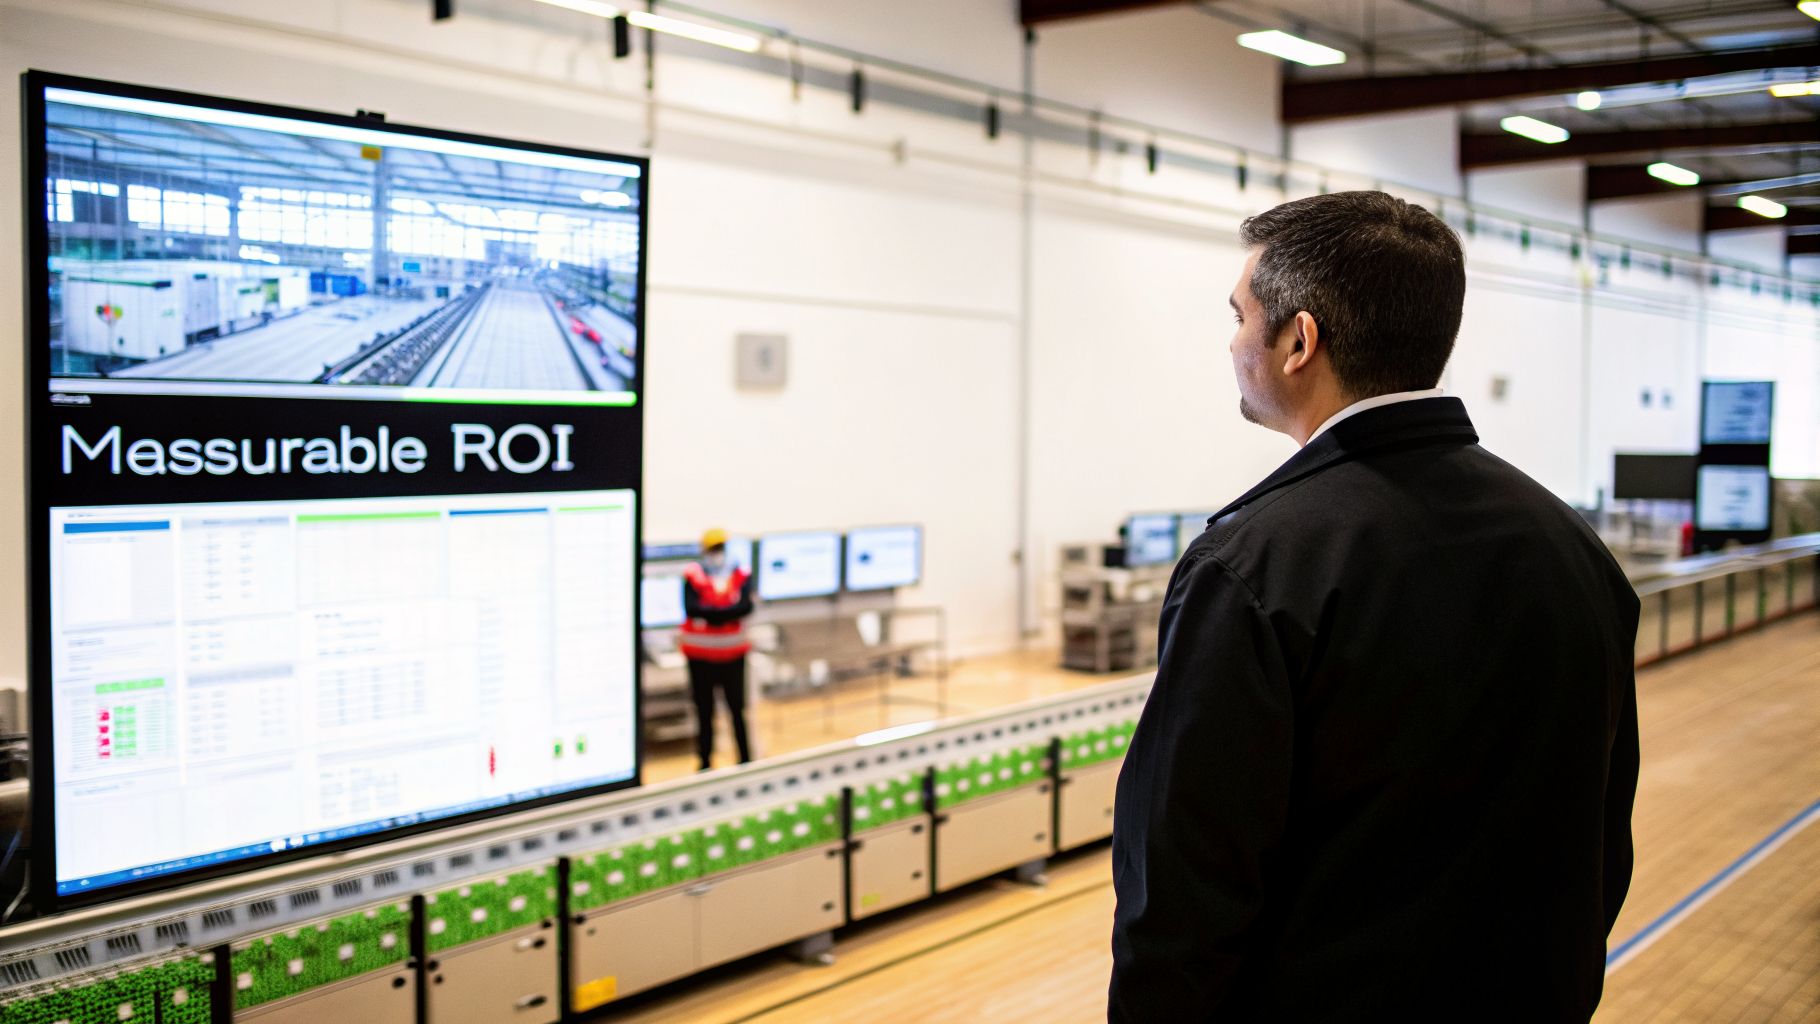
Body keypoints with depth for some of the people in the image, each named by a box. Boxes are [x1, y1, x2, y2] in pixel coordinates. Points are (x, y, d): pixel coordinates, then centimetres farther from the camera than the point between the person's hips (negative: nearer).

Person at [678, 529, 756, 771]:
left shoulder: (741, 575, 0)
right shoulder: (693, 575, -5)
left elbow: (746, 606, -14)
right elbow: (691, 608, -18)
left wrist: (709, 614, -17)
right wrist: (727, 611, -18)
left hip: (732, 652, 1)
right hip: (700, 653, -1)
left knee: (737, 707, 4)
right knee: (704, 709, 6)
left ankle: (746, 758, 12)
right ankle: (705, 762, 14)